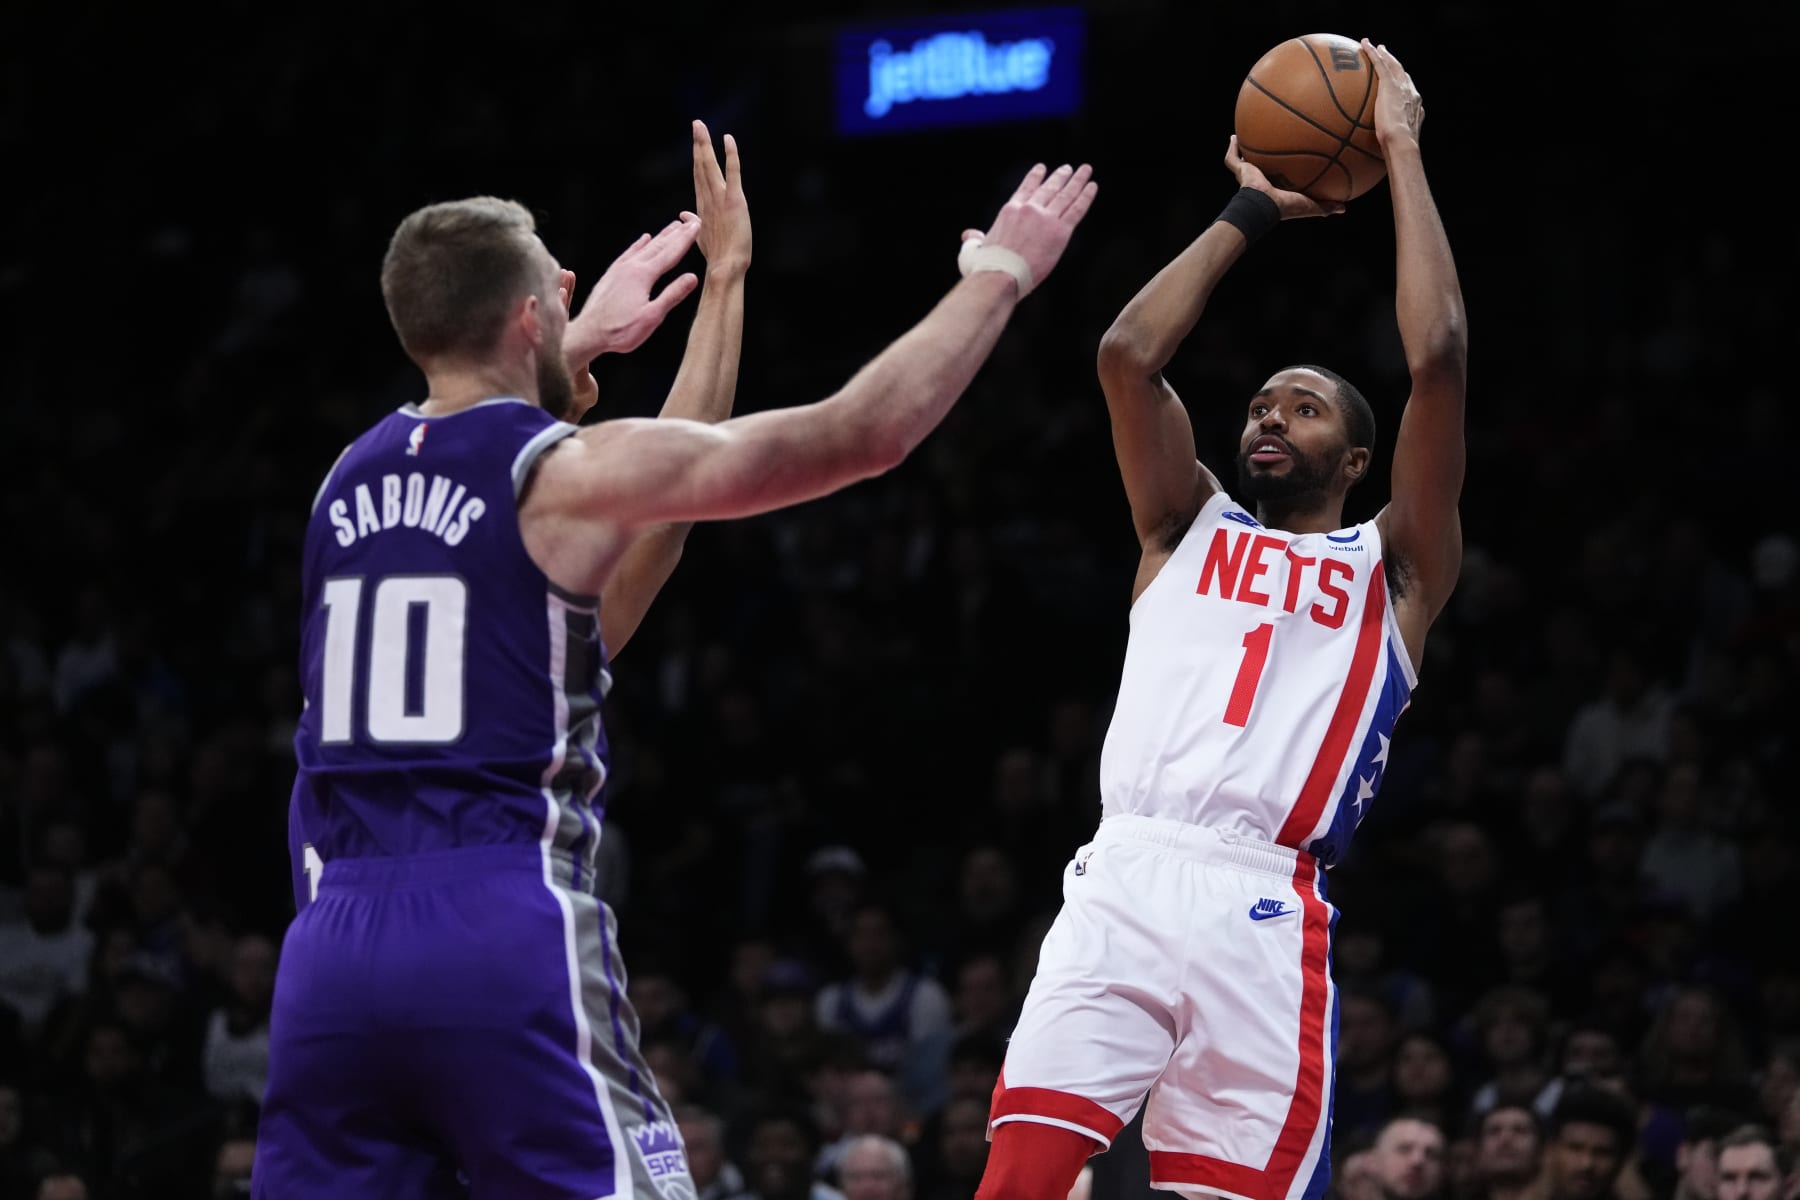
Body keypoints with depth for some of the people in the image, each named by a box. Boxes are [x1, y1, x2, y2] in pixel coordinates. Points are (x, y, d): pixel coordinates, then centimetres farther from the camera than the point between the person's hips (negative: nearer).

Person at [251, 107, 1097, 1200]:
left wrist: (577, 352, 55)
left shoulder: (353, 479, 16)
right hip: (507, 937, -6)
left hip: (334, 946, 6)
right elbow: (865, 430, 1)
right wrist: (999, 272, 14)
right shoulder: (570, 472, -2)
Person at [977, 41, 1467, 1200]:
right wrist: (1248, 212, 22)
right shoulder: (1190, 529, 26)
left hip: (1262, 913, -2)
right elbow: (1129, 354, 13)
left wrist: (1401, 151, 12)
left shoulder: (1392, 571, 17)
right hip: (1120, 886, 2)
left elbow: (1440, 359, 6)